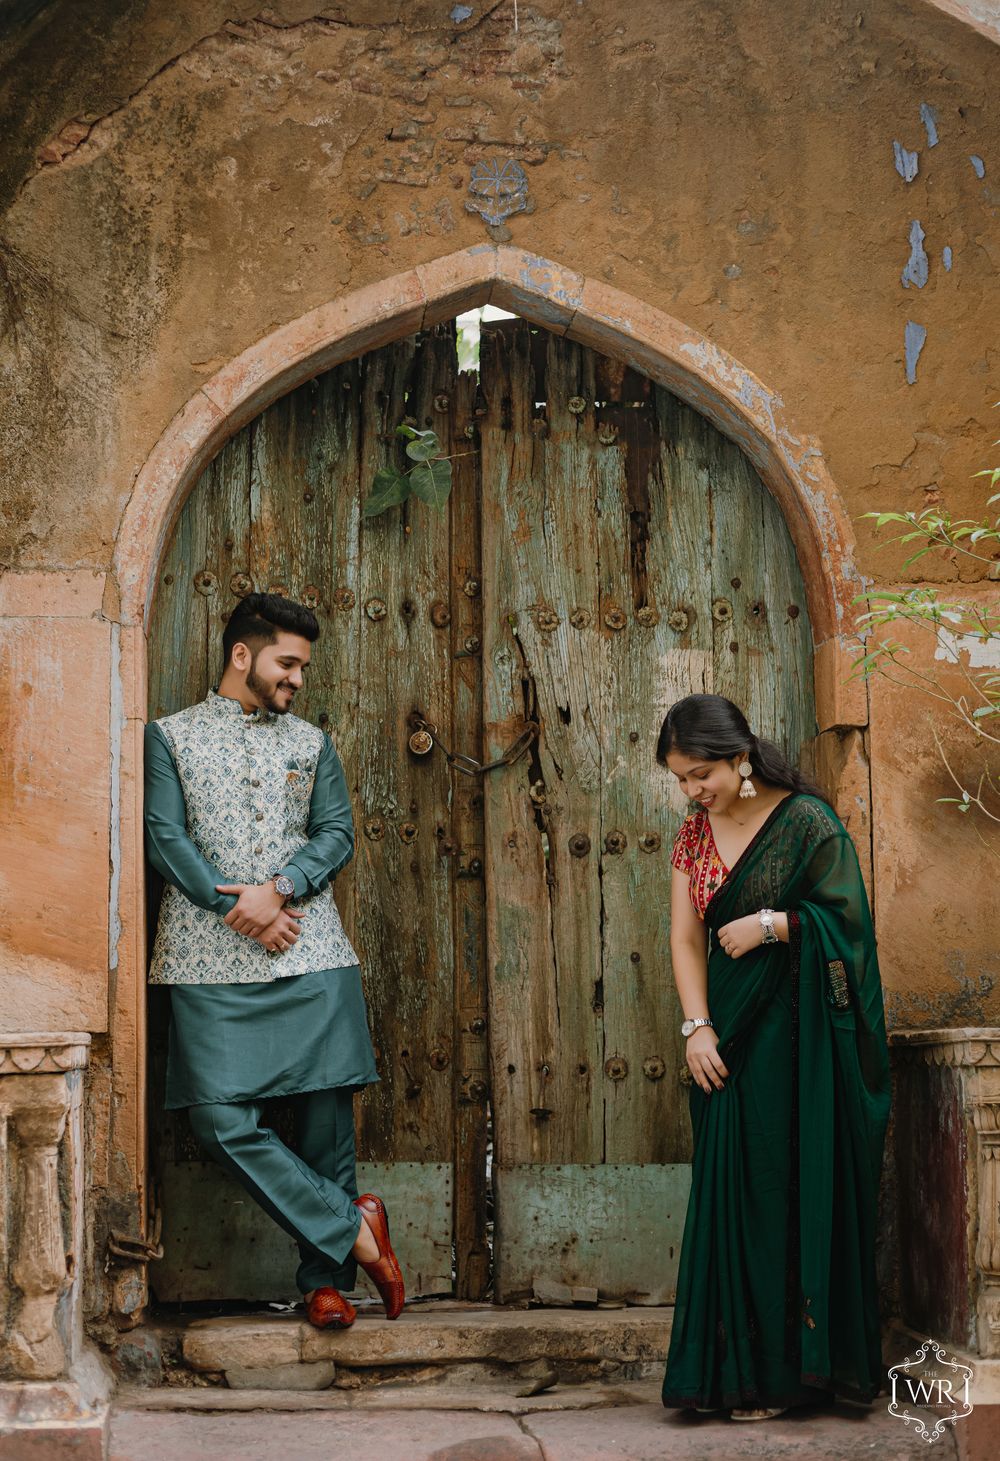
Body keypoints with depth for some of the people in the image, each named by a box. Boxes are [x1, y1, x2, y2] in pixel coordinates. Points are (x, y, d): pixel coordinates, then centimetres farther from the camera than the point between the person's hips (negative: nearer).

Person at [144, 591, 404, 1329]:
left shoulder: (312, 743, 17)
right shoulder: (171, 736, 8)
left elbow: (336, 834, 8)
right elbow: (166, 837, -1)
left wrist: (277, 890, -10)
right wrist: (237, 908, -11)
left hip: (312, 957, 2)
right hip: (212, 963, -2)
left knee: (328, 1114, -1)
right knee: (223, 1119, -13)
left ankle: (326, 1278, 11)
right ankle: (354, 1229, -2)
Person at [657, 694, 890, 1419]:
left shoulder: (807, 822, -9)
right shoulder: (694, 836, 8)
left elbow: (848, 918, -9)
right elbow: (686, 939, 4)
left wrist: (770, 923, -17)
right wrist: (697, 1028, -6)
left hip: (802, 1037, -5)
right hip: (733, 1039, 5)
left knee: (803, 1190, -4)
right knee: (737, 1193, 3)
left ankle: (803, 1362, 5)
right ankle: (750, 1369, 11)